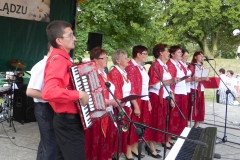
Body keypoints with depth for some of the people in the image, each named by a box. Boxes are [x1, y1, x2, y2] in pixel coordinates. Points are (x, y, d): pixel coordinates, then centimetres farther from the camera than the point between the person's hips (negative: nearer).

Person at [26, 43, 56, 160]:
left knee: (46, 142, 21)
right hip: (45, 109, -9)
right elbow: (30, 91, -26)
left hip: (53, 108, 9)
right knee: (50, 144, -3)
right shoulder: (42, 66, -19)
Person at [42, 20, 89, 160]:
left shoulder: (62, 58, 10)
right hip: (69, 122, -10)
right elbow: (49, 92, -37)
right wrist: (78, 94, -30)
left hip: (66, 120, 10)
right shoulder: (58, 60, -21)